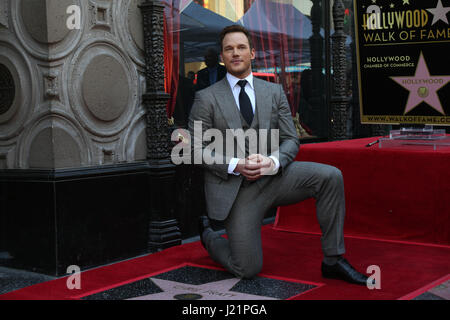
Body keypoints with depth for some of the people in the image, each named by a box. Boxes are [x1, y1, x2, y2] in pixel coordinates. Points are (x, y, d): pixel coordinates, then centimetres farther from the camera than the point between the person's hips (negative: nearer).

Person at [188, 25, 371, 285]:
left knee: (330, 176, -22)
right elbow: (198, 148, -3)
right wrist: (235, 165, -19)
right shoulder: (206, 99, -1)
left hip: (273, 176, 3)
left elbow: (291, 140, 5)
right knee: (248, 270, -7)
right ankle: (209, 236, 27)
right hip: (235, 187, -3)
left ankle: (333, 261, -12)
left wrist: (272, 162, -17)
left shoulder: (274, 92, 8)